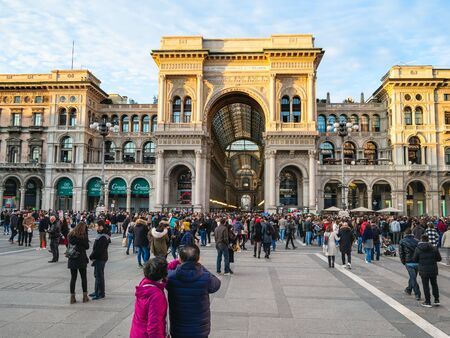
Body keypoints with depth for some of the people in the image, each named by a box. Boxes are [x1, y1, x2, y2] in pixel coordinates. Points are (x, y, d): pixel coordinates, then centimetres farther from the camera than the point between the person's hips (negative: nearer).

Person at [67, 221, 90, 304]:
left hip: (72, 259, 4)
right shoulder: (83, 236, -11)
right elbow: (87, 246, -3)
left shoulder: (70, 236, 3)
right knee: (83, 277, 9)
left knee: (73, 278, 9)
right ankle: (85, 296, 12)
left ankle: (72, 297, 9)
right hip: (81, 259, -4)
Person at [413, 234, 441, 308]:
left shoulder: (418, 249, -10)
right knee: (434, 284, 18)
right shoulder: (434, 248, -4)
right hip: (433, 270, 3)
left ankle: (428, 302, 9)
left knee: (426, 286, 5)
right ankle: (436, 300, 23)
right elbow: (439, 259, 1)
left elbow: (415, 259, -5)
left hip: (423, 271, -3)